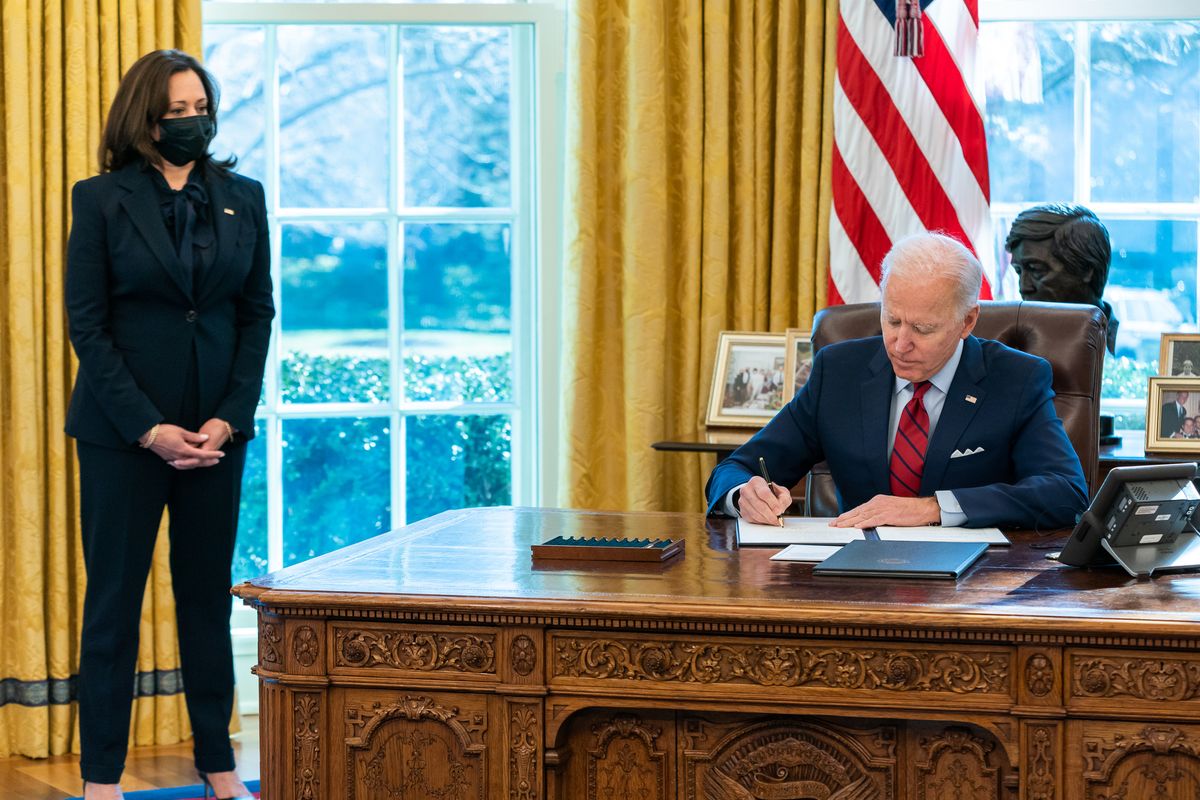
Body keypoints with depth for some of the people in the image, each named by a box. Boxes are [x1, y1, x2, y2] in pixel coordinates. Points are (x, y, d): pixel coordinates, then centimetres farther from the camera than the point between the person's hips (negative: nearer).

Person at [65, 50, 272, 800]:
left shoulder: (242, 197, 6)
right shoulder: (102, 199, -3)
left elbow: (258, 313, 7)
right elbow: (87, 324, -6)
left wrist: (229, 418, -5)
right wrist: (147, 428, -13)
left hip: (217, 429, 3)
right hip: (122, 430, -3)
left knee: (208, 598, 9)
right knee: (114, 599, 2)